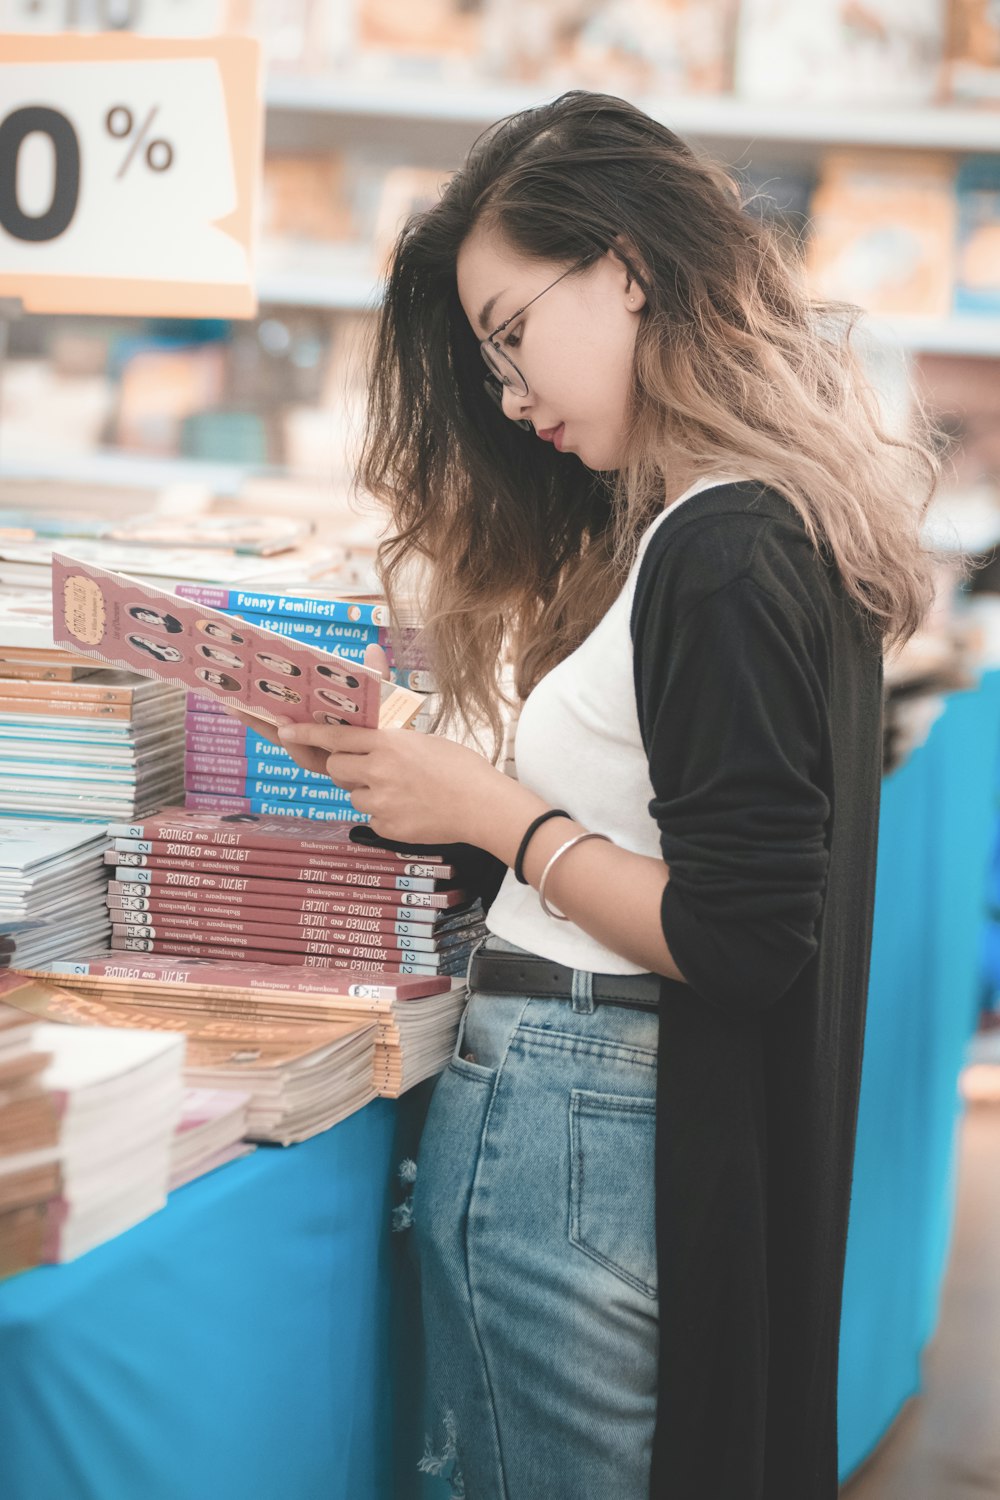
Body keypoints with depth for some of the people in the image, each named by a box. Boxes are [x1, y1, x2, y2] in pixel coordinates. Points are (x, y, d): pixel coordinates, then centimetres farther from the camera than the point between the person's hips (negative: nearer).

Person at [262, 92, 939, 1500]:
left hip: (567, 1116, -9)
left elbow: (734, 938, -20)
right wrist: (434, 779, 8)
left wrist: (491, 811, -11)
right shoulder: (793, 519, 9)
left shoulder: (717, 552, -20)